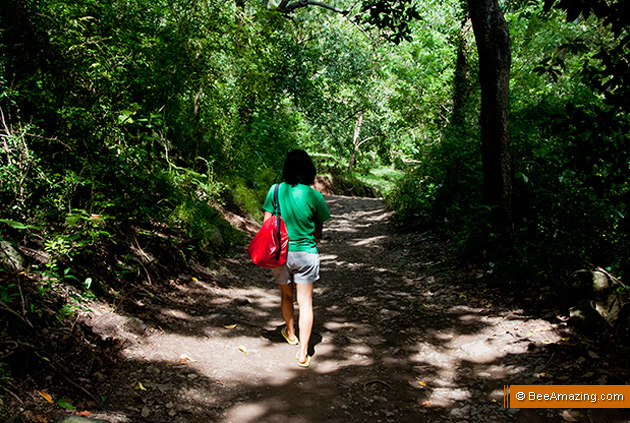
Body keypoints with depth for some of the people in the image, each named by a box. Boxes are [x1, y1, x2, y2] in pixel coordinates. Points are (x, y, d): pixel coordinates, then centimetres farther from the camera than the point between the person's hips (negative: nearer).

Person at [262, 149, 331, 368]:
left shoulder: (275, 191, -7)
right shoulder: (314, 196, -10)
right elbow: (318, 229, 1)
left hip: (281, 252, 2)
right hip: (306, 254, -2)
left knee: (286, 295, 24)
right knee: (305, 303, 5)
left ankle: (290, 332, 47)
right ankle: (303, 352, 4)